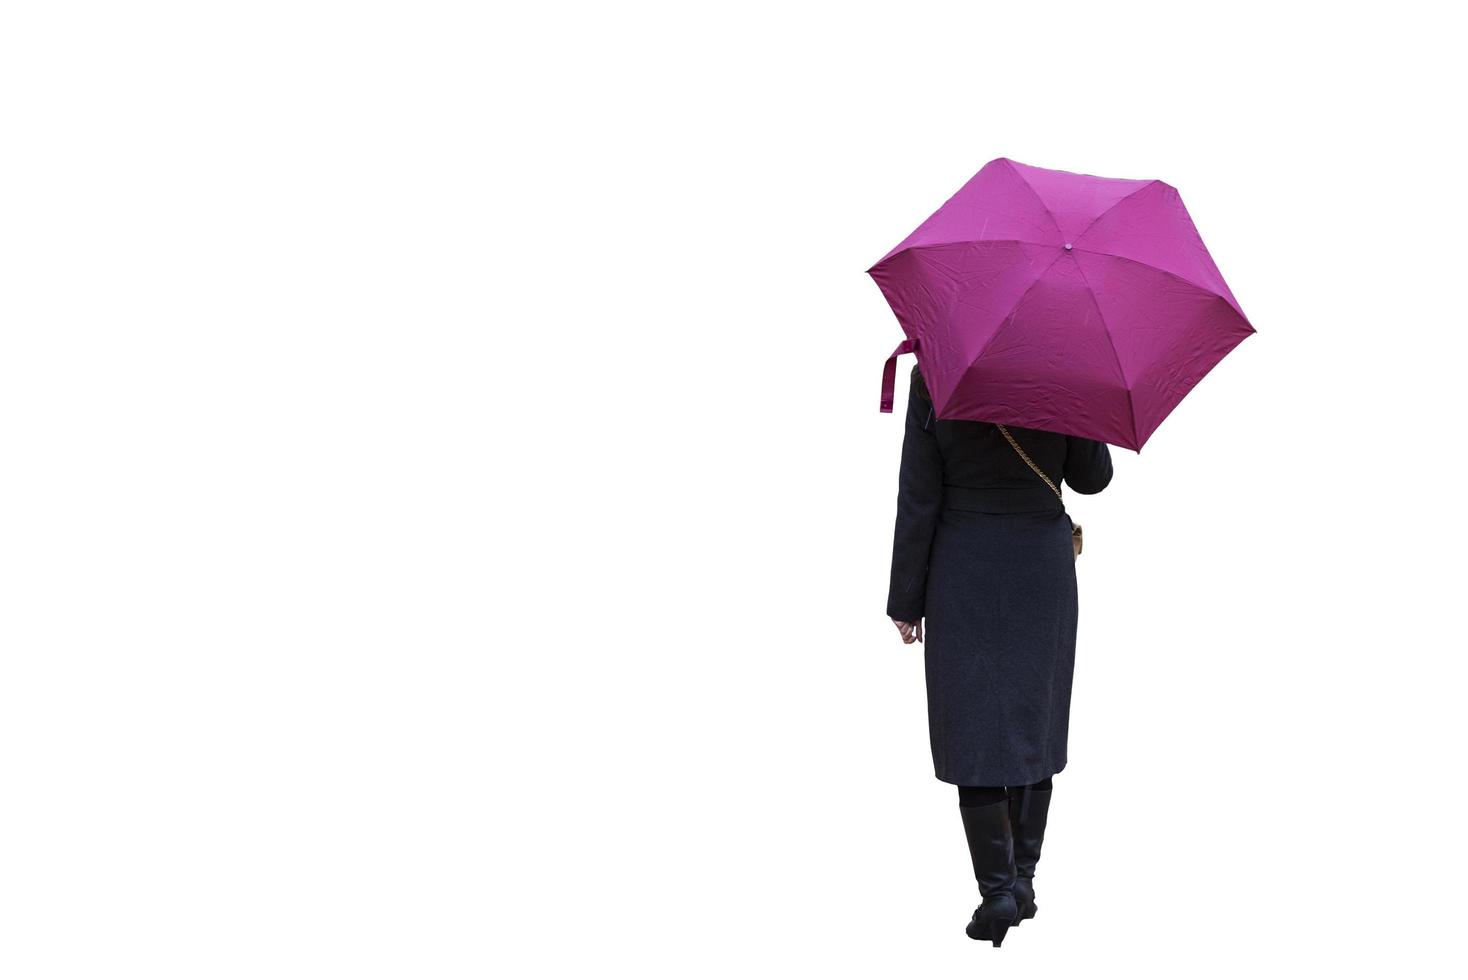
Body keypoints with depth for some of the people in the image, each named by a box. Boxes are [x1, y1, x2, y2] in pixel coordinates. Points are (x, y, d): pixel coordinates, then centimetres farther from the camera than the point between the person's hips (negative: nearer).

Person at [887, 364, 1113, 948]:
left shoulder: (933, 379, -10)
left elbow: (918, 499, -8)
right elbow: (1092, 478, 6)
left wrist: (906, 599, -1)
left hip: (963, 571, -2)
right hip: (1044, 568, 2)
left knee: (974, 729, 3)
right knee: (1033, 722, 13)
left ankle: (997, 888, -4)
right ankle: (1023, 878, 14)